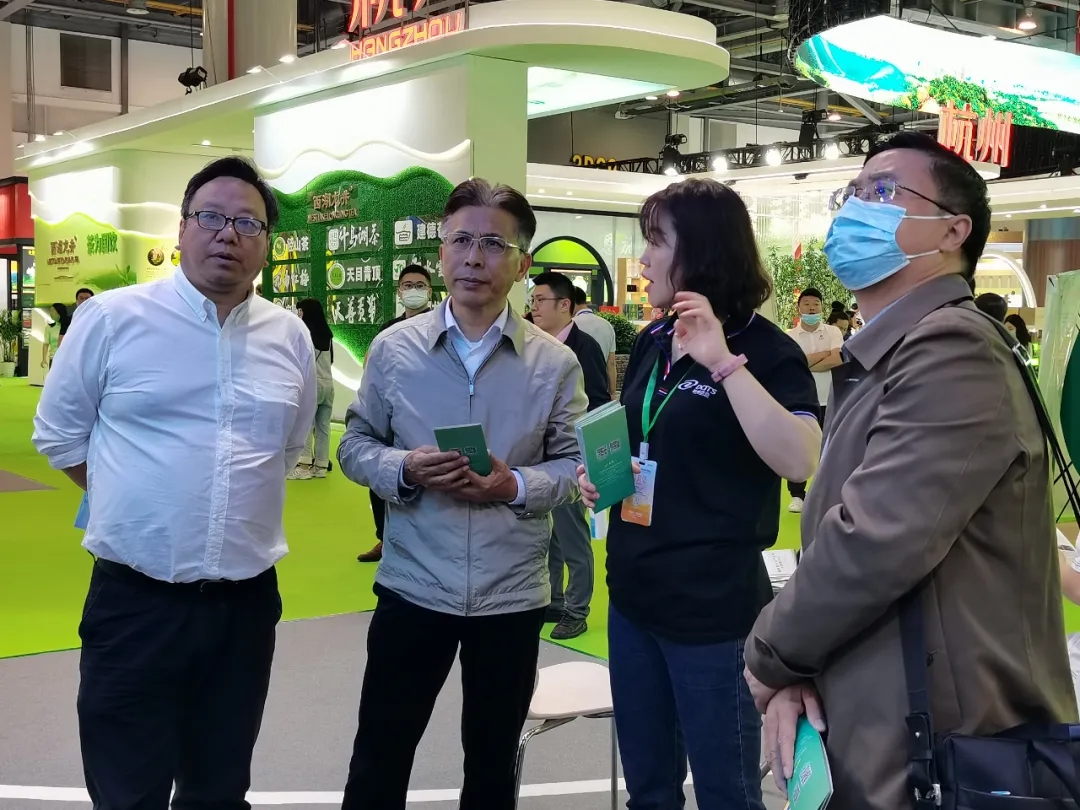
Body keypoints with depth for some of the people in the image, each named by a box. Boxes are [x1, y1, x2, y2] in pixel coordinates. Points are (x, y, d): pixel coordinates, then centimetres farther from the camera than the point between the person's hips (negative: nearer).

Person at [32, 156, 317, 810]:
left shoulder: (291, 338, 5)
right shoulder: (112, 317, -5)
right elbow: (58, 433, 4)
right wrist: (134, 501, 5)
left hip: (248, 600, 3)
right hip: (134, 599, -3)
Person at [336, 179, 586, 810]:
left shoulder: (555, 363, -4)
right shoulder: (393, 348, -3)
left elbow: (575, 465, 0)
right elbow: (356, 445, 3)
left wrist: (515, 486, -18)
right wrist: (404, 469, -16)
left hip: (513, 594, 1)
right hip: (412, 587, 0)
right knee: (380, 756, 12)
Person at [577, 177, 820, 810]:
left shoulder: (766, 349, -13)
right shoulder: (652, 342, 7)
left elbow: (801, 461, -29)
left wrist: (724, 361, -32)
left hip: (714, 606, -6)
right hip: (633, 594, 7)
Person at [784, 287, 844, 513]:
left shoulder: (833, 332, 1)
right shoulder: (790, 335, 0)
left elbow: (837, 360, -14)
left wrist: (804, 364, -13)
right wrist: (823, 354, -10)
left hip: (828, 400, 0)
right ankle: (797, 495, 11)